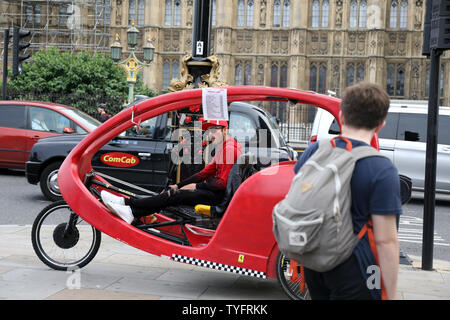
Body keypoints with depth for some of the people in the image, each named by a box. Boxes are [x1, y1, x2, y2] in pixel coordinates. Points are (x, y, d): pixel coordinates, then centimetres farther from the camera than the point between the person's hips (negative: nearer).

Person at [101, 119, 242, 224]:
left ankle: (126, 202, -18)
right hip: (214, 191, 10)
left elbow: (222, 183, -19)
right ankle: (133, 214, -14)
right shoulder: (222, 149, 23)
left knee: (175, 196, -17)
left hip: (219, 195, -10)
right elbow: (206, 173, 22)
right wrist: (178, 185, 16)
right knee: (173, 192, -3)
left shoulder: (229, 149, -13)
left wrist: (196, 186, -12)